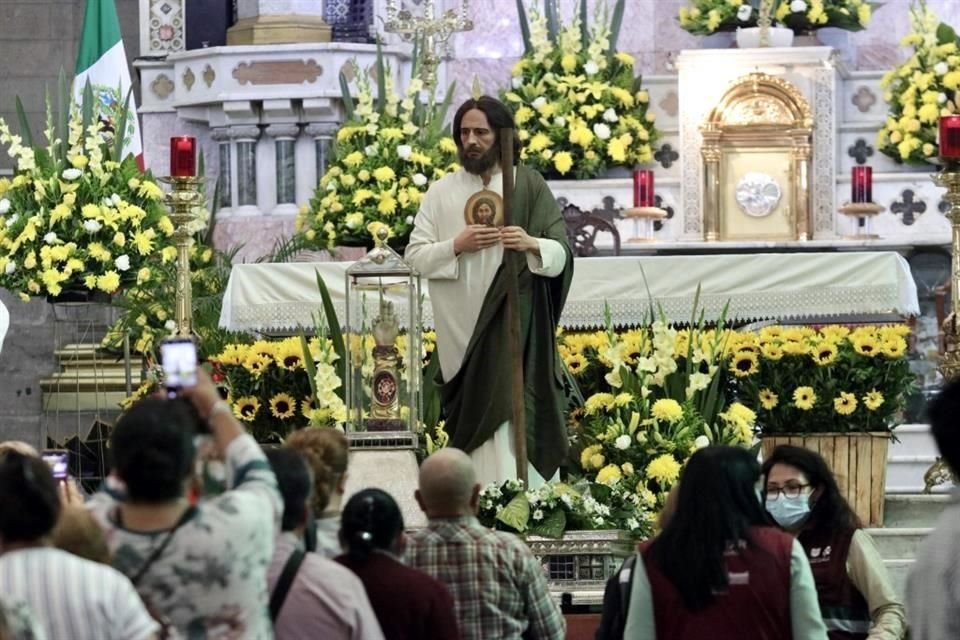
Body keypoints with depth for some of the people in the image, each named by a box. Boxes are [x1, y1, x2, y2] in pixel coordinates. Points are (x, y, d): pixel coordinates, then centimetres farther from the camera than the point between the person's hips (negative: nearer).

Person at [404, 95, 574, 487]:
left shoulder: (528, 187, 5)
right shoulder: (441, 193, 9)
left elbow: (563, 252, 1)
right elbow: (415, 256, 4)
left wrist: (531, 244, -20)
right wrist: (456, 245, -13)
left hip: (516, 328, -2)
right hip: (463, 331, 2)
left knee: (512, 409, -13)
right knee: (480, 411, -2)